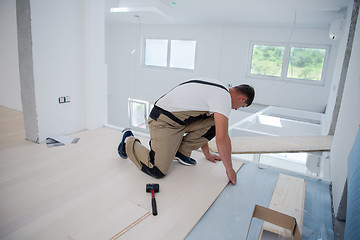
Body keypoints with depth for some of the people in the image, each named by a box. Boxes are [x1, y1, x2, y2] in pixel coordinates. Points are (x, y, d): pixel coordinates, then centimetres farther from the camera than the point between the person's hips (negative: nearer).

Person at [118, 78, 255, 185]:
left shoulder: (217, 91, 15)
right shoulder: (224, 97, -17)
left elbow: (201, 127, 23)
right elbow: (222, 138, -24)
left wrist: (207, 154, 28)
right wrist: (229, 170, -11)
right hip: (163, 122, -10)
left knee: (214, 123, 2)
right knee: (157, 171, -13)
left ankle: (181, 152, 10)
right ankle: (129, 141, 9)